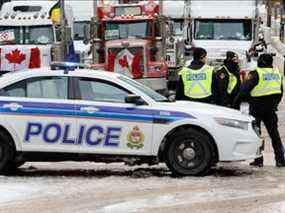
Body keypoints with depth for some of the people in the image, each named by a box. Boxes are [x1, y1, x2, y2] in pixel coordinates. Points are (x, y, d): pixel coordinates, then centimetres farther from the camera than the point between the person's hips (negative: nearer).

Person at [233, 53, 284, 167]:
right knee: (274, 133, 11)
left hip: (257, 107, -5)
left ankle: (258, 160, -1)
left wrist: (236, 102, -6)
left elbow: (244, 90, -15)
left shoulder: (256, 73, -11)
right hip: (271, 108, 5)